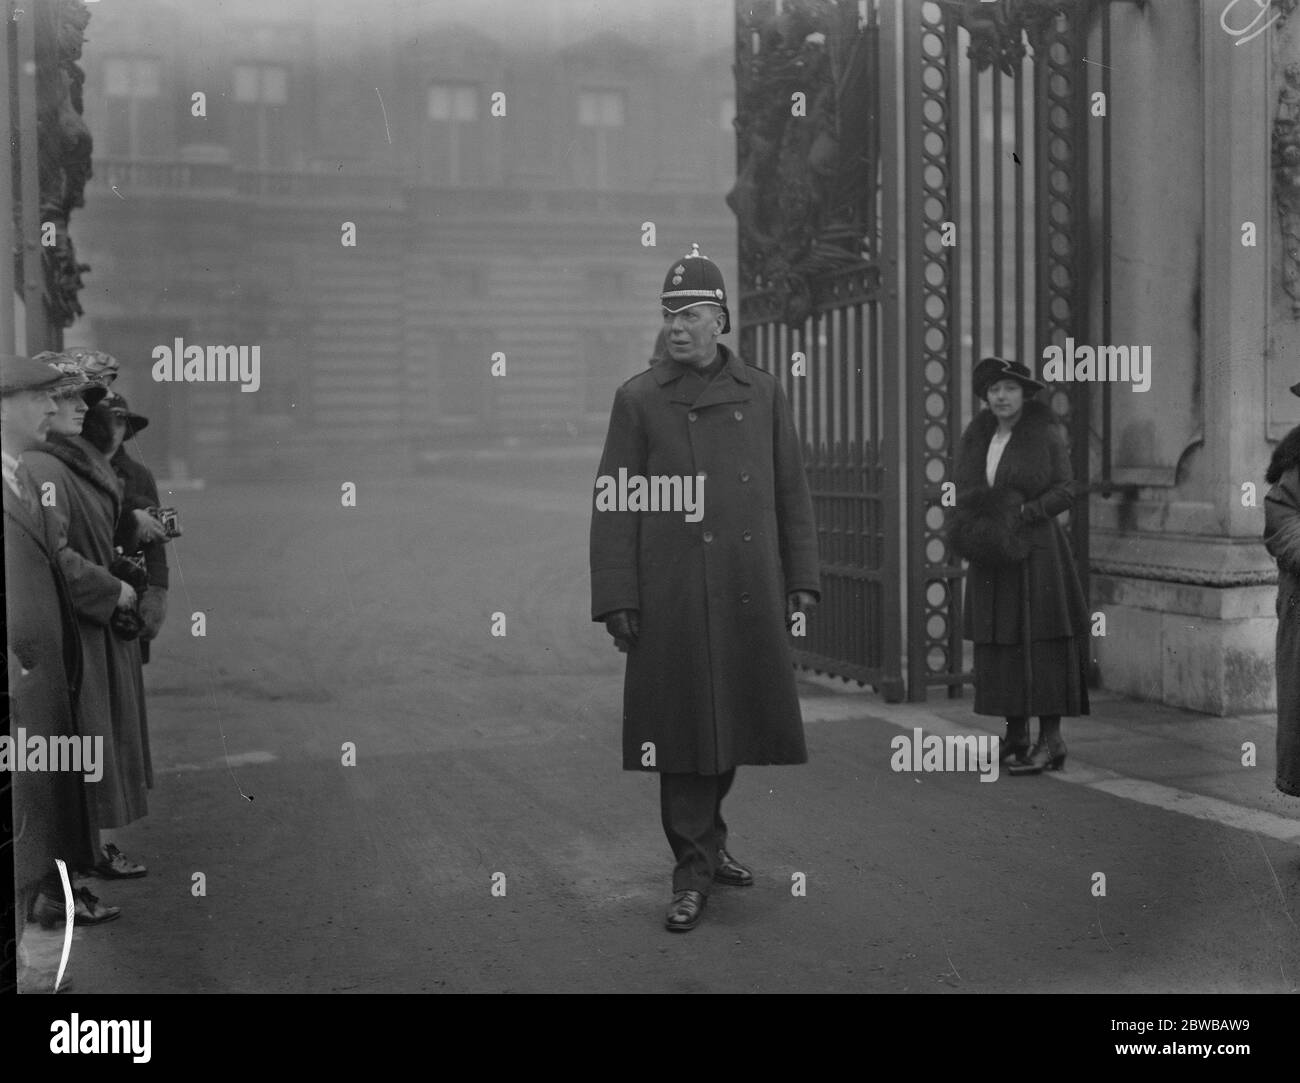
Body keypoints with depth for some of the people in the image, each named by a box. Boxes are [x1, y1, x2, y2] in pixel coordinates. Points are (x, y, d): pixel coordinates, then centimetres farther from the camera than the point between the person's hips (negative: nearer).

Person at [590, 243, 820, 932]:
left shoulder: (761, 393, 9)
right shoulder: (638, 399, 2)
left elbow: (791, 493, 11)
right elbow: (613, 506, -1)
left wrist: (800, 580, 6)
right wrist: (616, 599, -6)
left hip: (749, 592, 3)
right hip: (672, 597, -3)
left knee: (735, 722, 12)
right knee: (683, 728, 0)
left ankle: (703, 837, 33)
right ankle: (693, 870, 10)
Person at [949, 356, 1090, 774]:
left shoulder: (1046, 435, -3)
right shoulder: (976, 437, 10)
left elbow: (1065, 491, -4)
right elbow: (959, 488, 11)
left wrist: (1024, 512, -18)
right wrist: (979, 516, -9)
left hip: (1035, 550, -5)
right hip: (992, 556, 5)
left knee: (1040, 642, -6)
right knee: (1000, 643, 6)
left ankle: (1051, 740, -2)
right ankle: (1015, 737, 15)